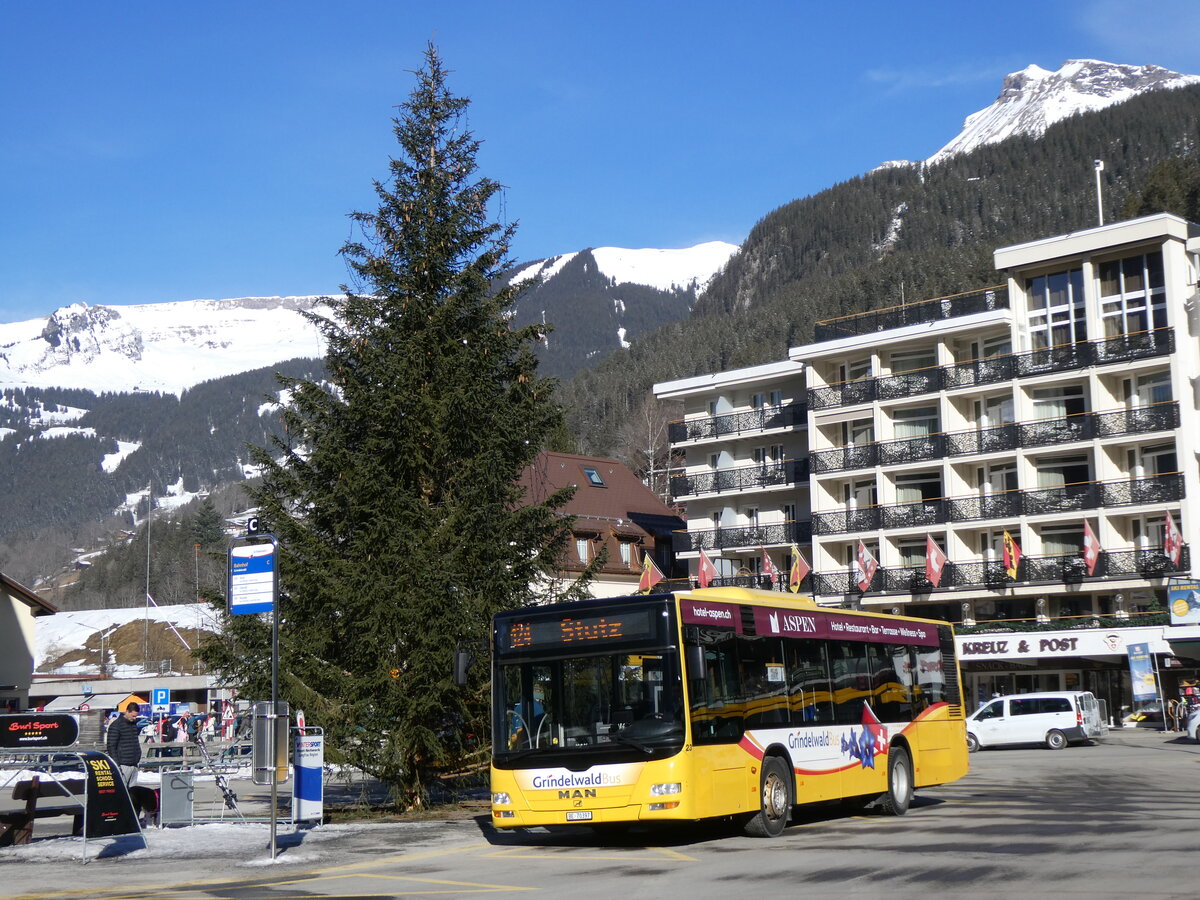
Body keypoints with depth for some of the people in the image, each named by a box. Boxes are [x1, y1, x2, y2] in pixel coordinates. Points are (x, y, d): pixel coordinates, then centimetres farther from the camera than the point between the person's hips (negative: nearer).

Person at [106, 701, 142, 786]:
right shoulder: (116, 726, -8)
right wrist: (116, 765, -15)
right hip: (123, 765, -7)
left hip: (134, 765, 7)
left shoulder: (134, 724, 15)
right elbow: (111, 746, -11)